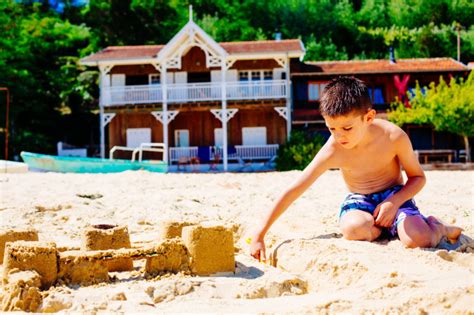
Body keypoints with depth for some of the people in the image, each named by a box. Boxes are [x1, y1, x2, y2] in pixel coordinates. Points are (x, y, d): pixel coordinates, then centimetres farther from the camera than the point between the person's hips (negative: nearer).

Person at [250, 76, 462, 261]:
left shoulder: (394, 137, -21)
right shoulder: (333, 151, -21)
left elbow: (417, 177, -4)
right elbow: (294, 190, -20)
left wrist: (394, 202, -24)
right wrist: (259, 235, -24)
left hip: (393, 195, 0)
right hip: (359, 201, 1)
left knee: (417, 240, -31)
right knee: (354, 228, -37)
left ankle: (438, 227, 6)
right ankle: (381, 228, -1)